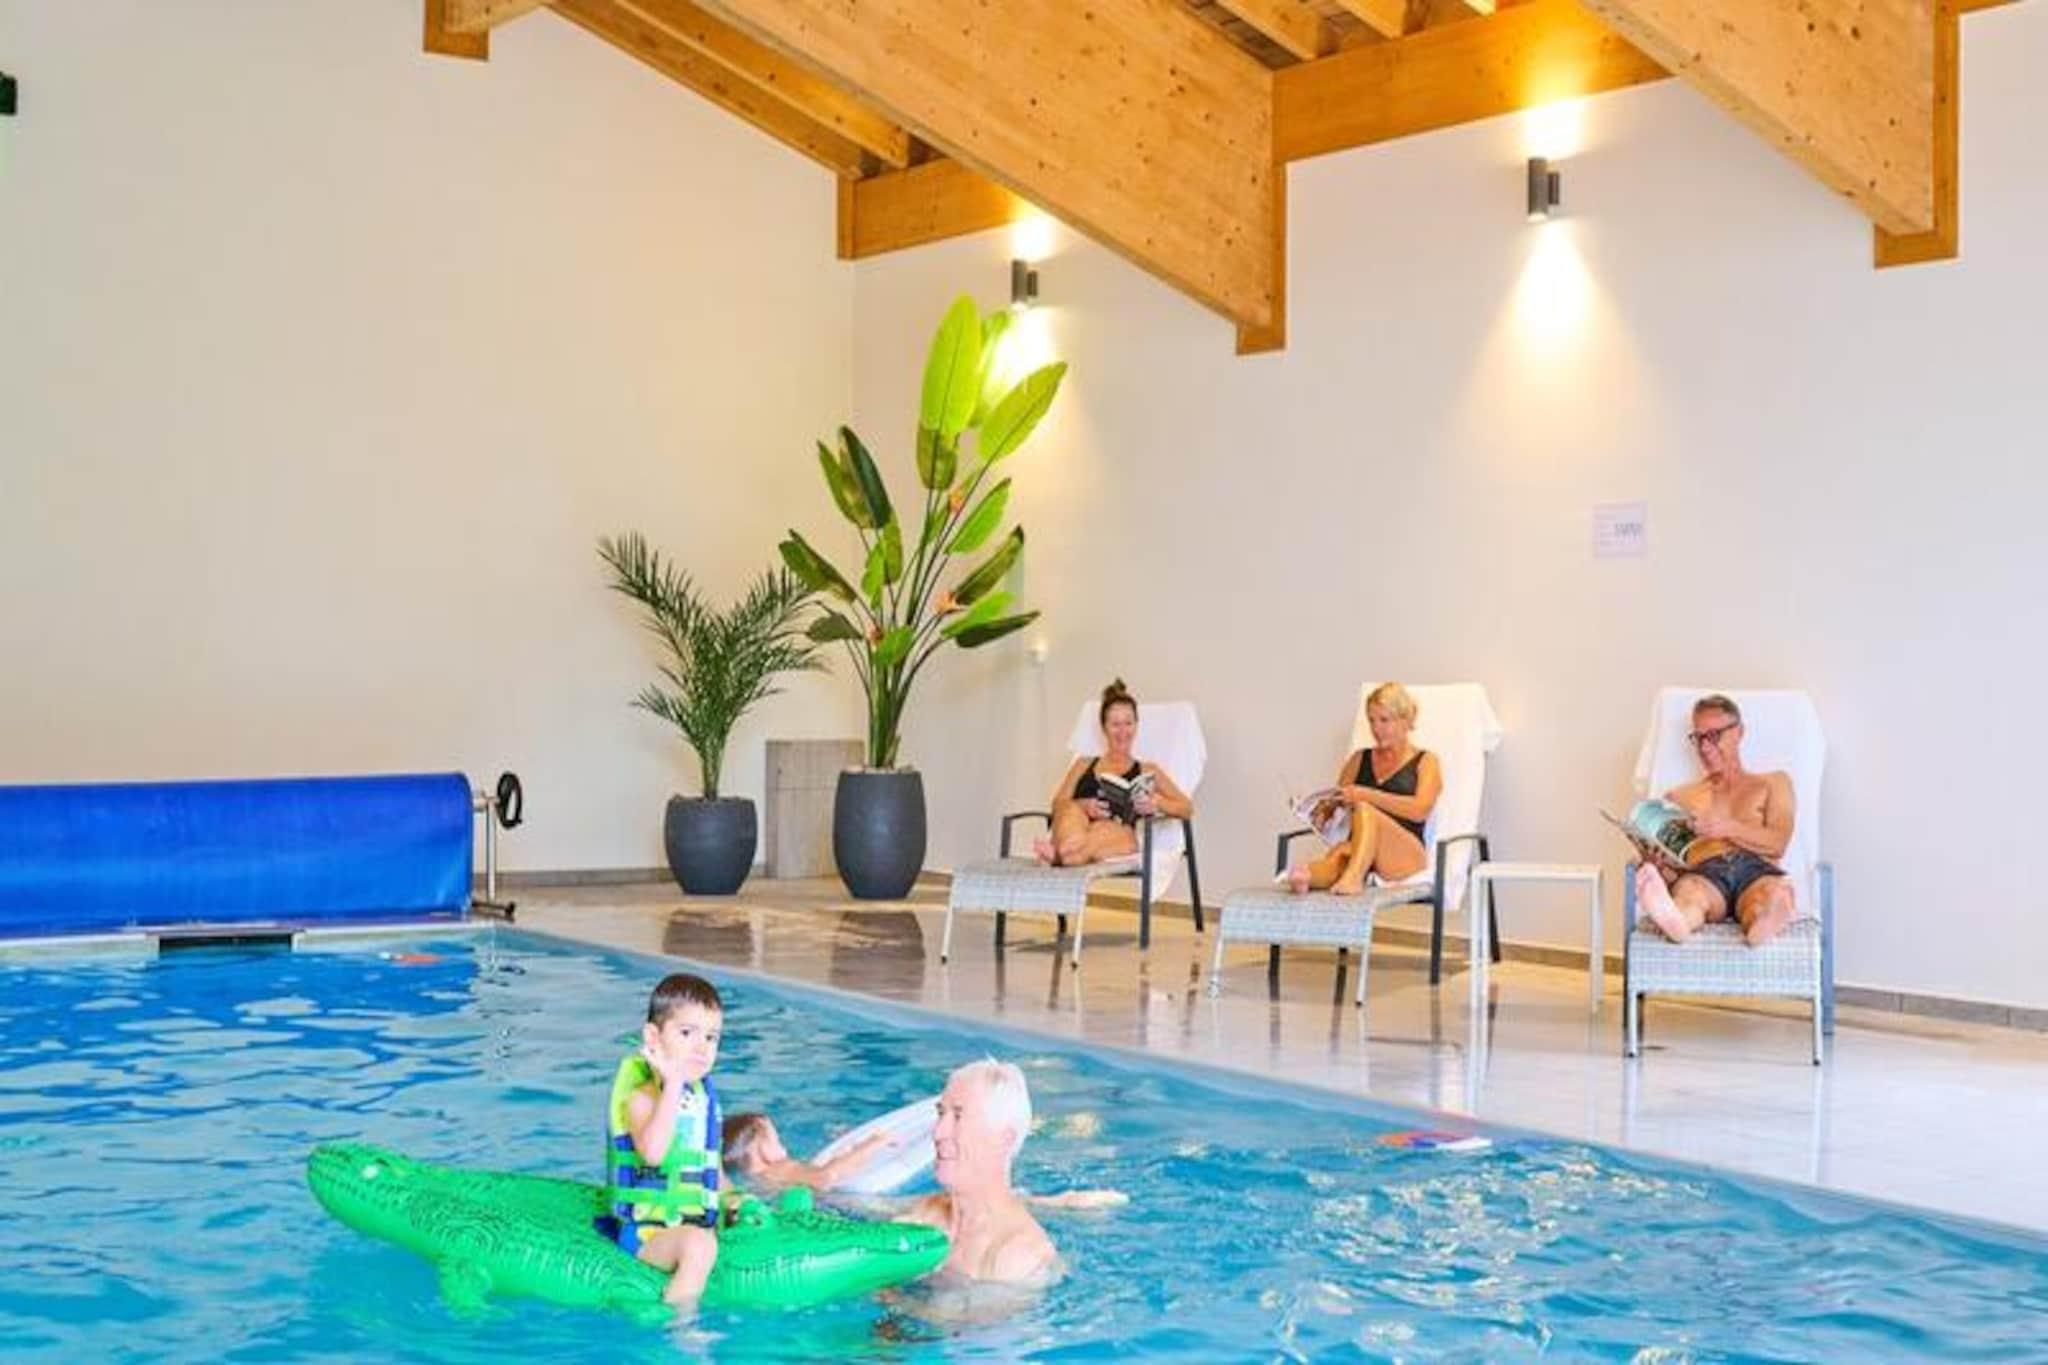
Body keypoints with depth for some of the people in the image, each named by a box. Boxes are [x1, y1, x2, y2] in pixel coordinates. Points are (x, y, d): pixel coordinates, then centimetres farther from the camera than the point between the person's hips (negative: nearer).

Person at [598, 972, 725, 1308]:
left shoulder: (702, 1095, 11)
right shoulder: (644, 1096, -14)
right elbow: (652, 1152, -35)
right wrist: (672, 1085, -36)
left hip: (695, 1223, 9)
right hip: (646, 1230, -9)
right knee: (698, 1244, -35)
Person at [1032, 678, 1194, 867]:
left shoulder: (1147, 771, 28)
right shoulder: (1084, 765, 32)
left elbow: (1187, 808, 15)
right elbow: (1058, 803, 15)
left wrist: (1156, 804, -9)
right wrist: (1084, 806, -10)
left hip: (1120, 835, -2)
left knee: (1103, 830, -39)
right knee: (1072, 811, -34)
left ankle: (1058, 854, -69)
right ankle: (1066, 851, -66)